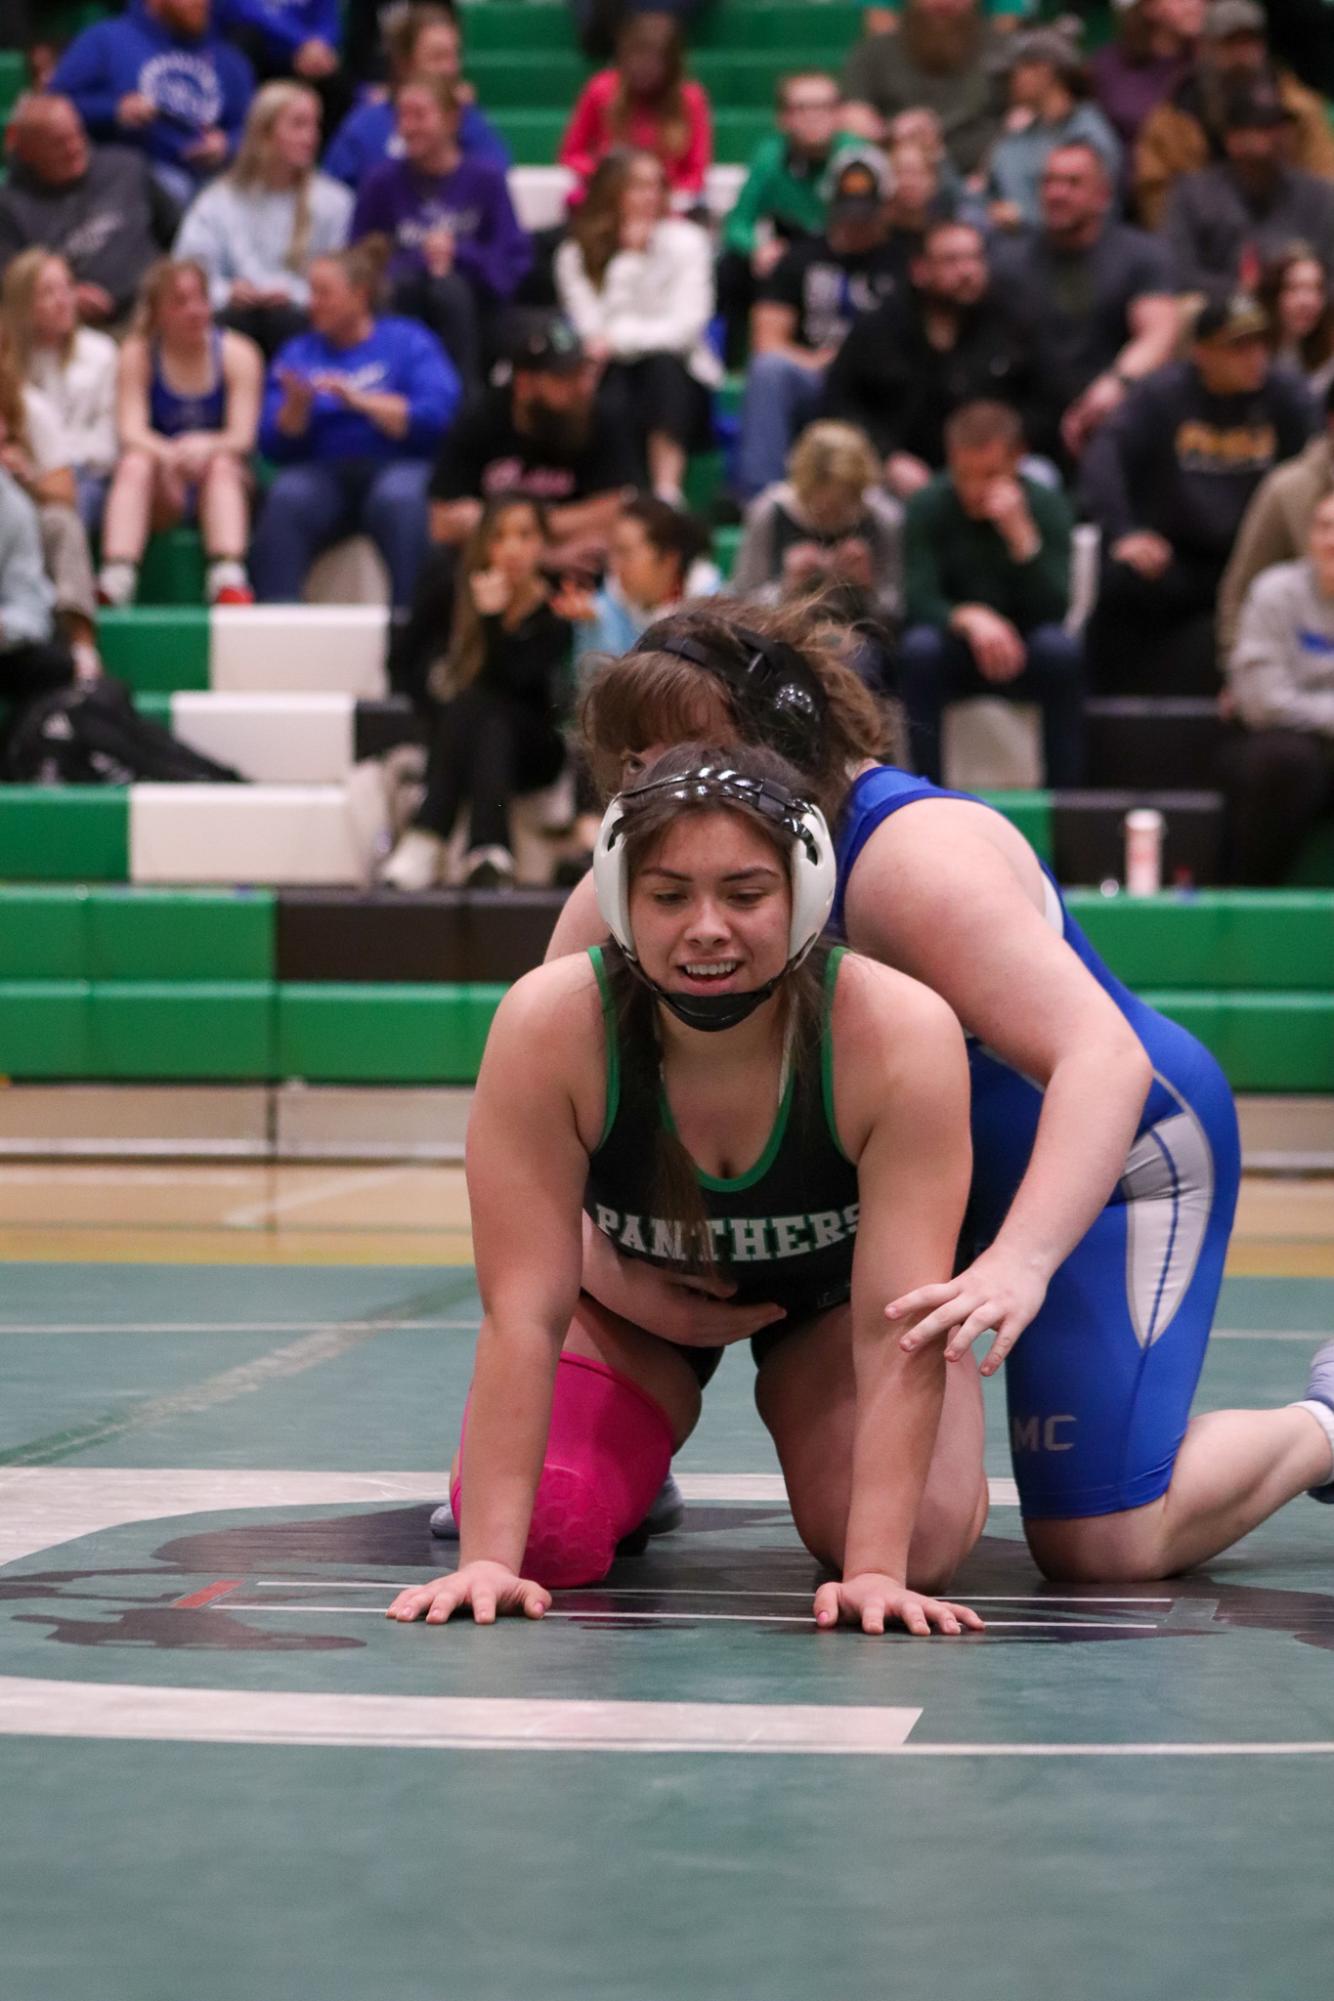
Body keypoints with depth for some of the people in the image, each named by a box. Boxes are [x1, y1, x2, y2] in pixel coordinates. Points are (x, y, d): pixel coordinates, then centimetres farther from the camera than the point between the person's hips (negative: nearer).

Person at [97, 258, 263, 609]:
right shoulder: (138, 354, -1)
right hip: (161, 493, 0)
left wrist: (207, 447, -35)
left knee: (221, 465, -32)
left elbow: (242, 436, -11)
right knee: (135, 465, -30)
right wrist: (170, 455, -34)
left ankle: (229, 582, -49)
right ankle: (114, 583, -45)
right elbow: (131, 432, -12)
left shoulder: (238, 353, -2)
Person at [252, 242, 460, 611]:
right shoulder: (298, 354, 18)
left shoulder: (409, 342, 10)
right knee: (285, 500, -31)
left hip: (397, 466, -2)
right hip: (323, 471, 2)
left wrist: (359, 401, -11)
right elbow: (275, 446, 9)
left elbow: (436, 416, -7)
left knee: (397, 499, -37)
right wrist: (296, 407, -11)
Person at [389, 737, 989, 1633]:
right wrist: (487, 1558, -35)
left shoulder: (902, 1036, -36)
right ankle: (650, 1428, 17)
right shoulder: (549, 1027, -34)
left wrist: (874, 1569, -42)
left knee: (920, 1547, -21)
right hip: (633, 1295, 1)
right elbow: (524, 1310, -30)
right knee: (549, 1534, -20)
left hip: (831, 1299, 0)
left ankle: (789, 1391, 15)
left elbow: (896, 1331, -35)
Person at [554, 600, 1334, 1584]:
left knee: (1105, 1548, -12)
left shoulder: (916, 858, -34)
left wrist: (1021, 1262, -57)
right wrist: (612, 1271, -33)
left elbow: (1103, 1059, -43)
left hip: (1114, 1157, -7)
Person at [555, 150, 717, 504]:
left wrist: (619, 338, -20)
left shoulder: (685, 241, 2)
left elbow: (687, 324, -9)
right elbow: (592, 329, -11)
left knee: (662, 365, -34)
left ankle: (668, 491, -45)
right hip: (613, 377, 1)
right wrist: (628, 258, -13)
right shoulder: (575, 255, 3)